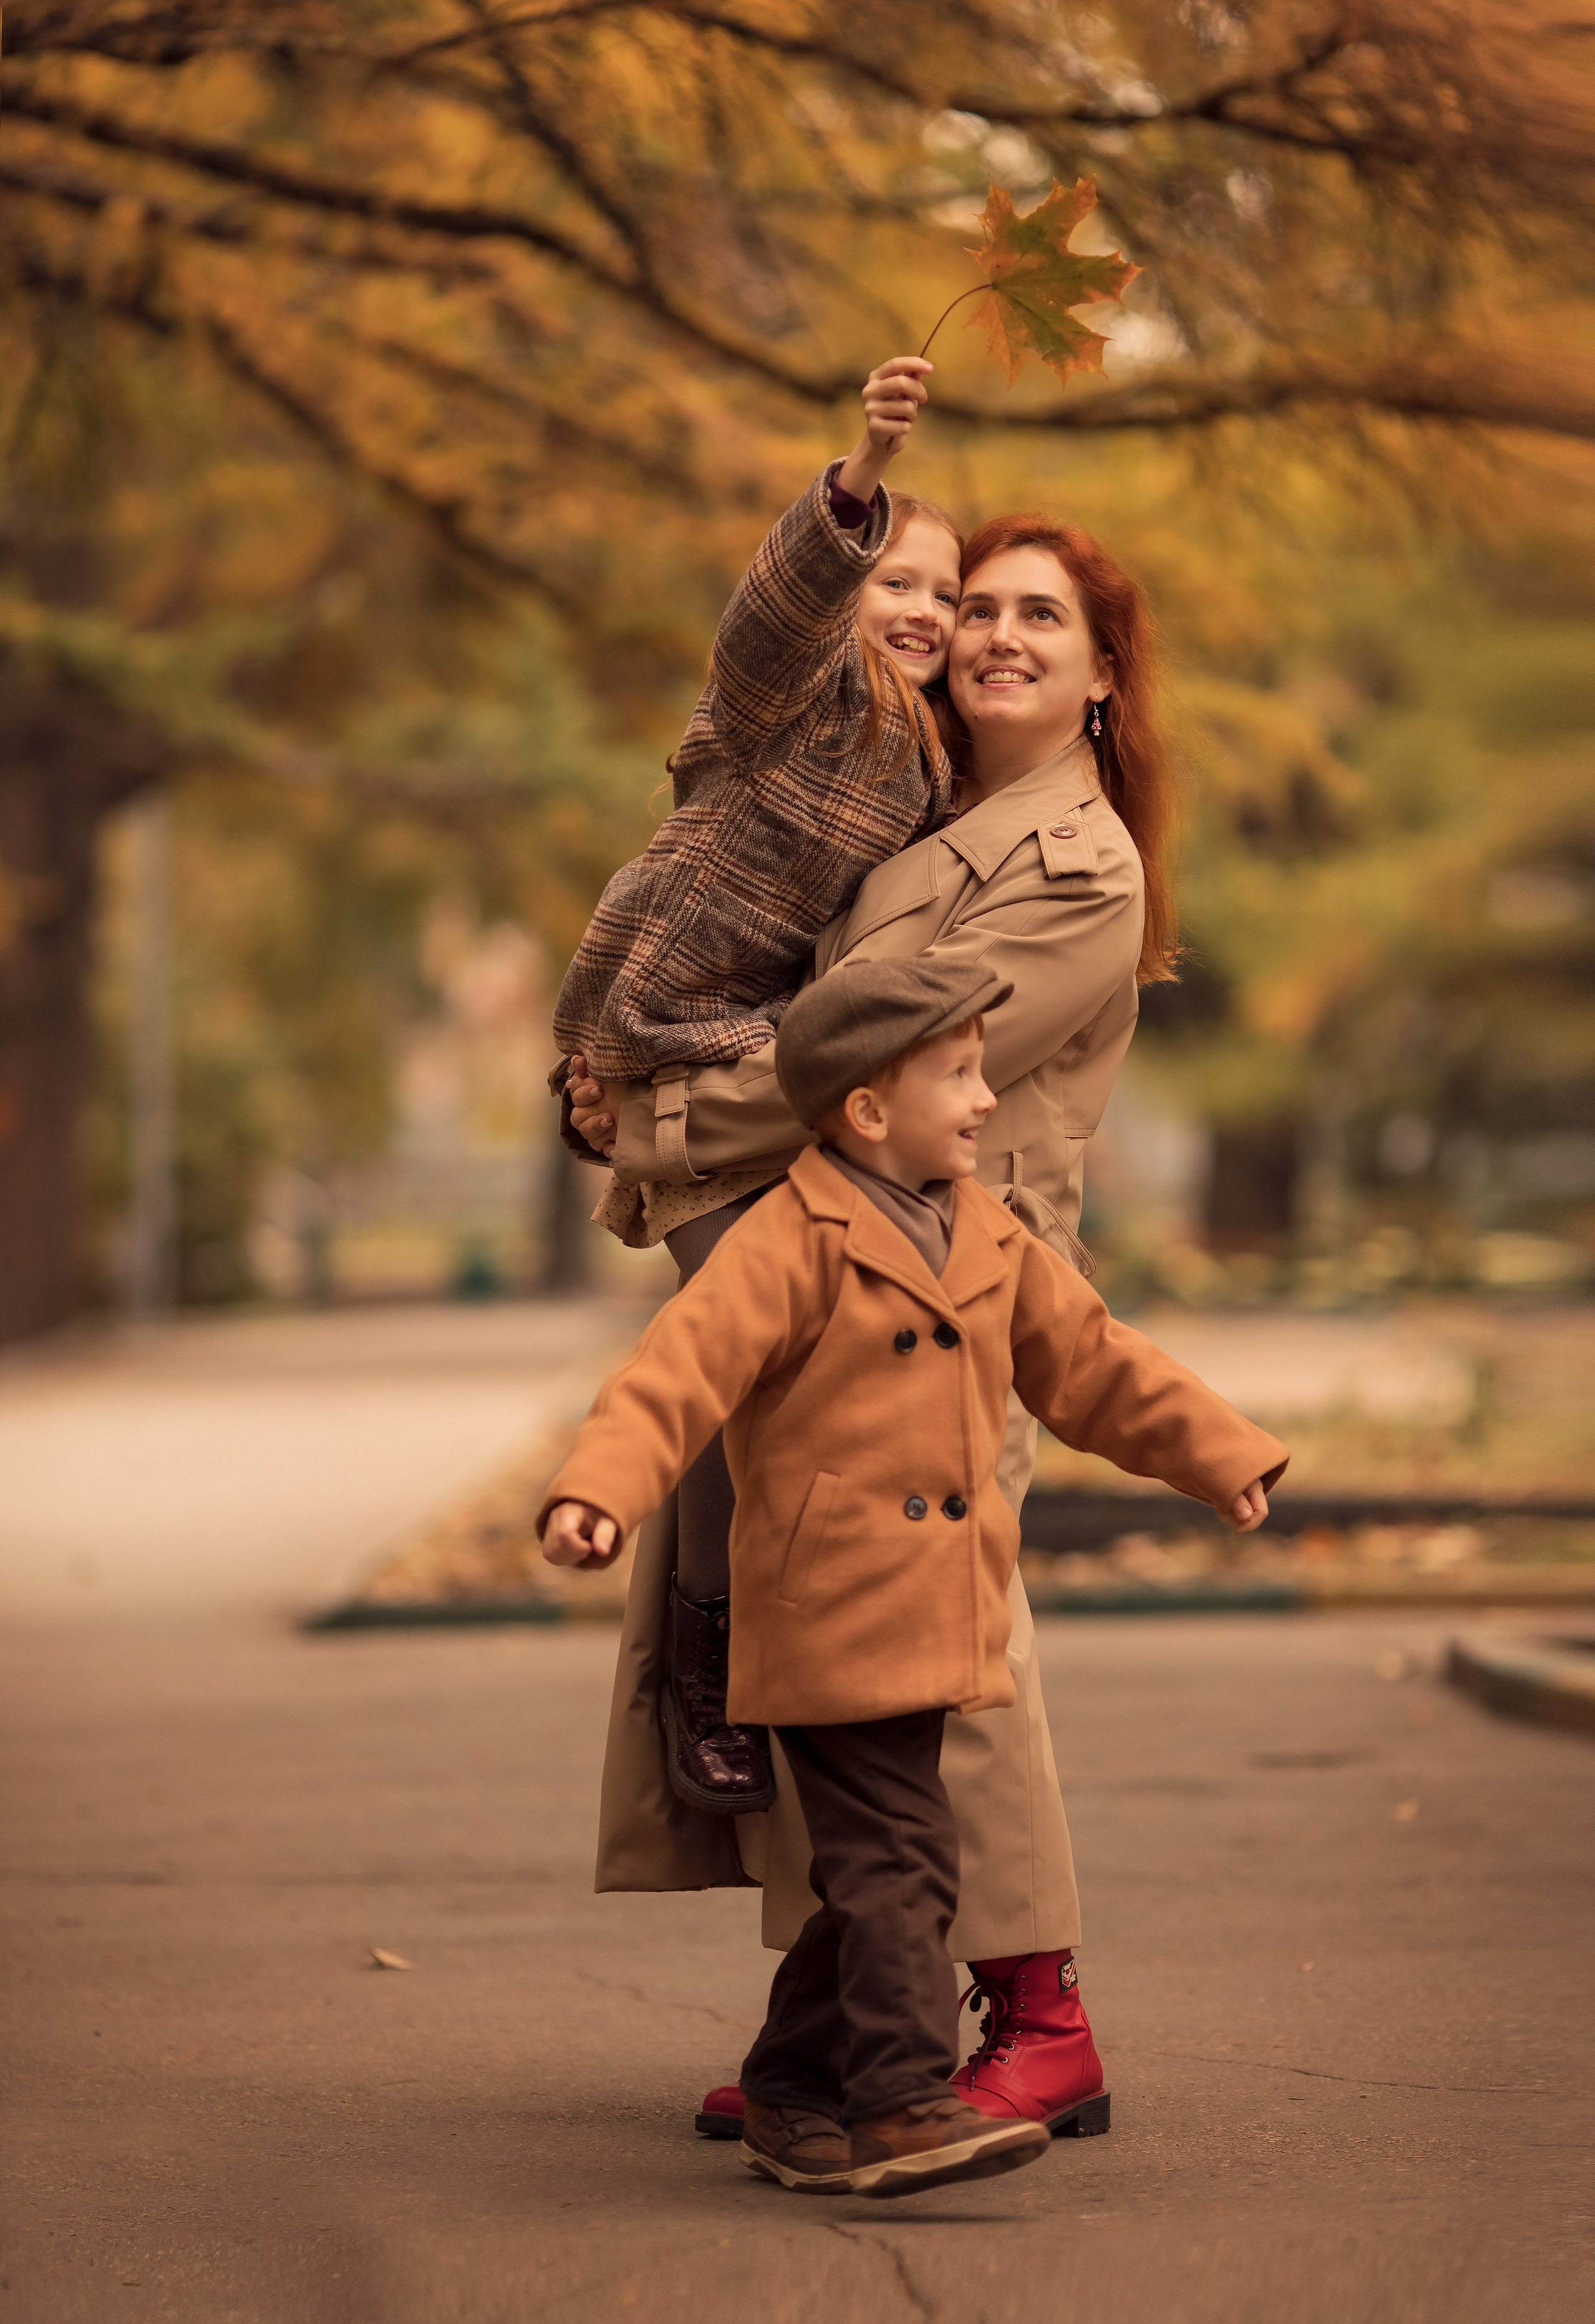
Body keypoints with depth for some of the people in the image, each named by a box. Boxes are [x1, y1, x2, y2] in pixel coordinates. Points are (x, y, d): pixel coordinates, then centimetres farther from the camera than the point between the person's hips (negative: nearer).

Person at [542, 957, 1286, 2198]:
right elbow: (681, 1369, -20)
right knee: (897, 1858, -11)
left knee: (881, 1872, 12)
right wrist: (598, 1491, -33)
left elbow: (1092, 1362, 24)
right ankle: (903, 2100, -6)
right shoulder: (790, 1245, -12)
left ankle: (794, 2103, 22)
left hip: (926, 1624, 8)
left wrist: (1220, 1453, 26)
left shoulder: (991, 1242, 13)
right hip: (829, 1619, -8)